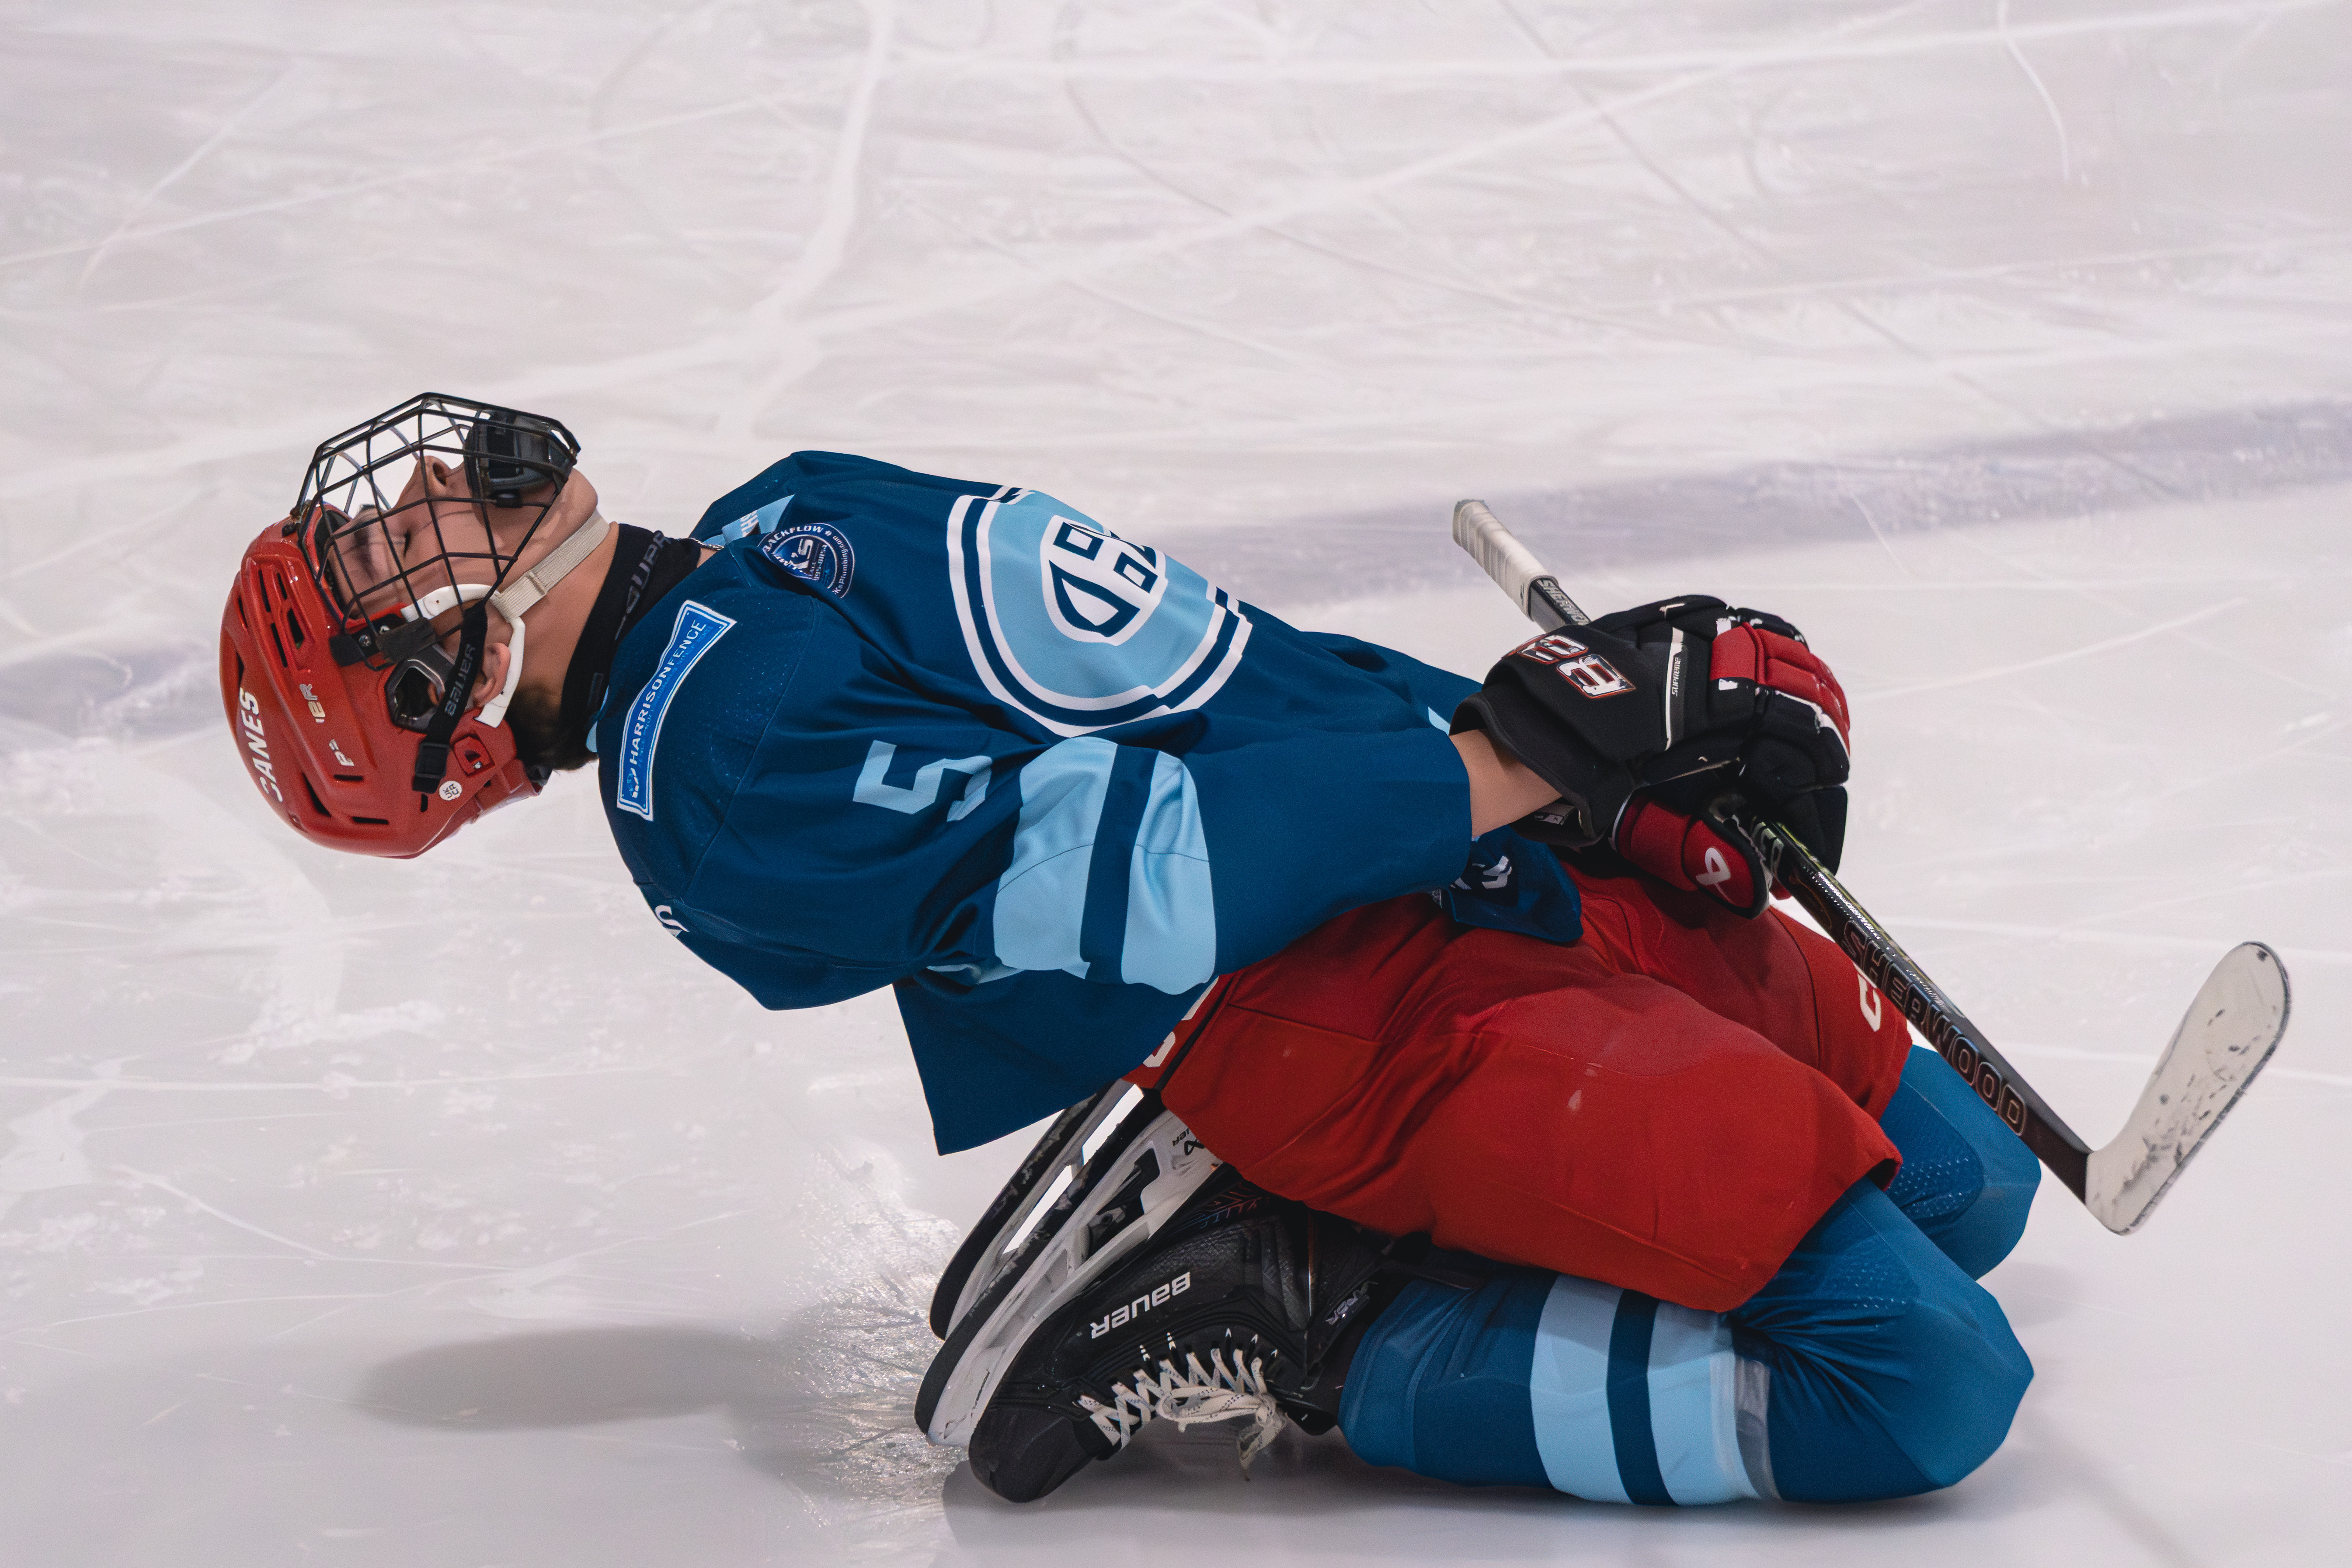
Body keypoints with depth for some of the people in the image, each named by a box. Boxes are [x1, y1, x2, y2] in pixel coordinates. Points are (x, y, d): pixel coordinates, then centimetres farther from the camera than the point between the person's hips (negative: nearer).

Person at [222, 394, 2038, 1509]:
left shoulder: (784, 524, 16)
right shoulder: (723, 769, -12)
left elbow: (1231, 665, 14)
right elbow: (1138, 868, -22)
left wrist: (1647, 696, 6)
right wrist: (1517, 753, -21)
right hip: (1364, 1011, -10)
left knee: (1955, 1183, 18)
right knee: (1922, 1377, -17)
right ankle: (1309, 1332, -9)